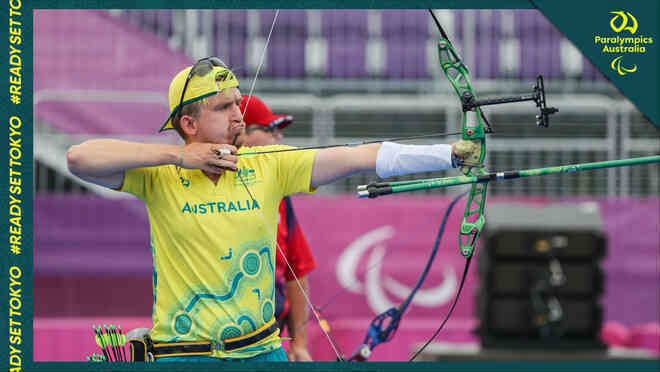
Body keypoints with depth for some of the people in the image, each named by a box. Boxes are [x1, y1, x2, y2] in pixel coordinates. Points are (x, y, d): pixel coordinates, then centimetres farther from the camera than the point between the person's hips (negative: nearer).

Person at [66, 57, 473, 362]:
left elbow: (361, 157, -8)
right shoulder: (160, 176, -5)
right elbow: (79, 158, -18)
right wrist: (177, 156, -19)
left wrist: (449, 154, -18)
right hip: (183, 353, -3)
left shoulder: (270, 165, 0)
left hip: (263, 349, 3)